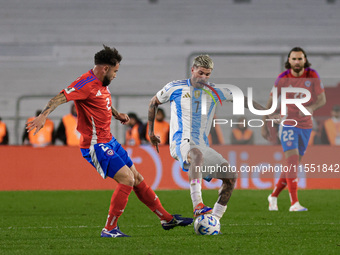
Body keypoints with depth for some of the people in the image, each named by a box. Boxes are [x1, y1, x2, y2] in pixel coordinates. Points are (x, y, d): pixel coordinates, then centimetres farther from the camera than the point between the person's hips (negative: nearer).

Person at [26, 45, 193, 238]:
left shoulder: (101, 83, 12)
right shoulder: (87, 84, -19)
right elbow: (60, 98, -28)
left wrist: (117, 114, 14)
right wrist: (44, 115, -43)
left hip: (109, 141, 10)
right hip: (96, 145, -10)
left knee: (137, 178, 15)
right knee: (127, 179, -18)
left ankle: (167, 218, 25)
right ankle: (110, 229, -10)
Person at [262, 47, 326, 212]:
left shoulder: (312, 76, -3)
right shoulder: (282, 78, -7)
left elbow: (322, 99, -3)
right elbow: (271, 102, 2)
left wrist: (311, 108, -25)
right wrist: (264, 125, 1)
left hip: (305, 125, 3)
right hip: (288, 123, -3)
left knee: (294, 165, 9)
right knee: (292, 161, -18)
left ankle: (274, 196, 28)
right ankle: (294, 203, -22)